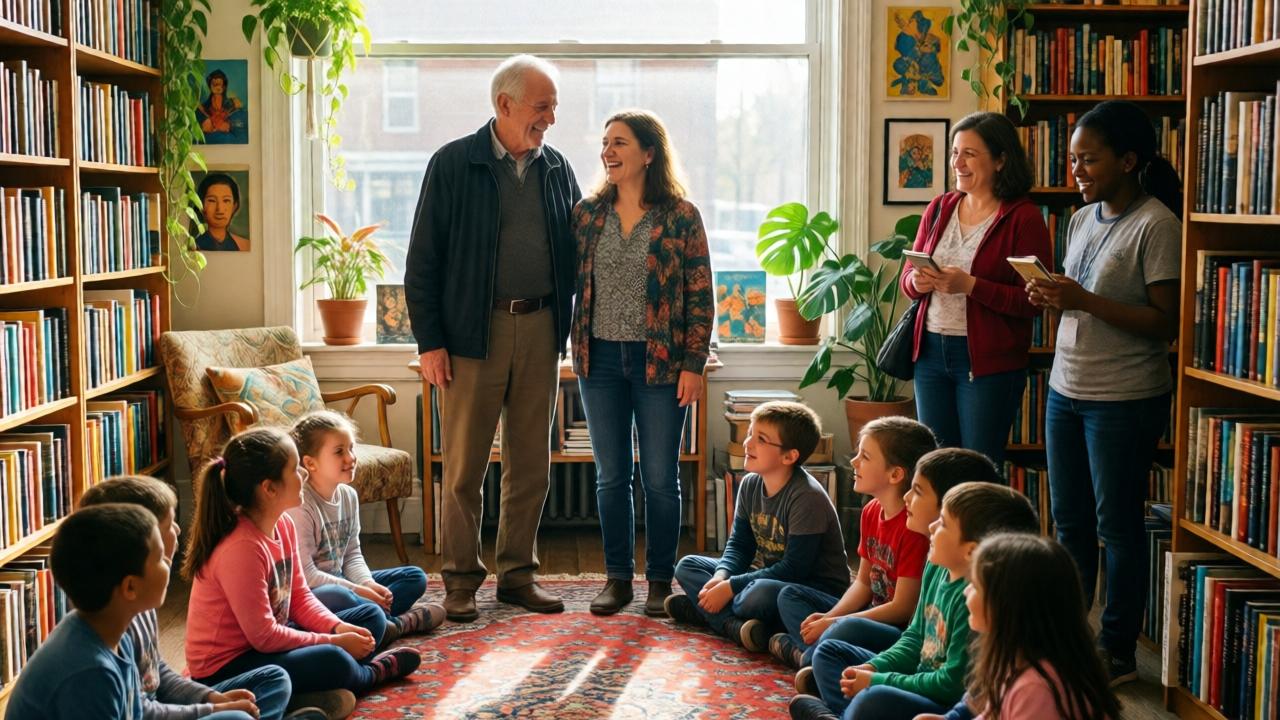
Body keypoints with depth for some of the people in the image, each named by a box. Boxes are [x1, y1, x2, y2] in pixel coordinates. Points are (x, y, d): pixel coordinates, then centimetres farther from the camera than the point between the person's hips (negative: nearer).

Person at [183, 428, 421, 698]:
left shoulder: (283, 525, -1)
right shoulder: (241, 548, -28)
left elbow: (299, 595, 8)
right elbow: (263, 636, -26)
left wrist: (338, 628, -9)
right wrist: (333, 642, -19)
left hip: (267, 641, 10)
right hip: (224, 667, -10)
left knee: (372, 616, 12)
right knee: (331, 661, -31)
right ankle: (373, 673, 1)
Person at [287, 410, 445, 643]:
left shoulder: (348, 495, 5)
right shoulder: (299, 506, -20)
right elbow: (304, 574, -22)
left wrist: (367, 583, -9)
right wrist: (356, 590, -20)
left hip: (341, 581, 9)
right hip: (308, 593, -9)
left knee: (415, 577, 5)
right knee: (335, 598, -42)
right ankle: (397, 621, -19)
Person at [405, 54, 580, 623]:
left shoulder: (557, 170, 9)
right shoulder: (453, 165, -3)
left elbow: (574, 252, 13)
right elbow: (422, 260, -3)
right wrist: (429, 341, -8)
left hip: (540, 328, 4)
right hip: (473, 331, -4)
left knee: (531, 466, 9)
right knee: (465, 466, 2)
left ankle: (517, 574, 22)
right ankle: (460, 581, 14)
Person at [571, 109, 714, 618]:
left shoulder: (681, 216, -4)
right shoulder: (587, 214, 6)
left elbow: (701, 296, -4)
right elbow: (570, 283, 9)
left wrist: (693, 365, -8)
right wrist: (576, 351, 0)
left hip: (660, 362, -3)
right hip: (601, 360, 3)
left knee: (660, 477, 4)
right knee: (611, 476, 9)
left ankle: (660, 581, 17)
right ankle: (617, 577, 20)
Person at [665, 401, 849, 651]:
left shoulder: (807, 497, -24)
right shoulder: (750, 485, 1)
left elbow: (794, 568, -25)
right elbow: (739, 544, 7)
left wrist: (731, 587, -24)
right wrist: (722, 576, -16)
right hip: (766, 576, 9)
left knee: (762, 594, -41)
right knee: (687, 566, 1)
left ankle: (701, 610, -14)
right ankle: (735, 625, -23)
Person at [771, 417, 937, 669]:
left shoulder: (916, 525, -22)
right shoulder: (871, 511, 5)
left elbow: (903, 608, -20)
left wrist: (833, 622, -17)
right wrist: (828, 618, -7)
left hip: (905, 632, -9)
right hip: (873, 615, 10)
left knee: (848, 630, -38)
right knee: (790, 595, 10)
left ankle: (804, 659, -7)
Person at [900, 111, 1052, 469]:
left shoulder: (1024, 218, -9)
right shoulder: (939, 208, 9)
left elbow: (1032, 302, -13)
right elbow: (907, 277, 14)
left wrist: (970, 286, -22)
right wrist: (917, 282, -9)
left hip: (988, 360, -5)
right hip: (930, 352, 5)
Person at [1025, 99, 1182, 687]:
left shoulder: (1156, 225, -12)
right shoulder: (1082, 220, 11)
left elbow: (1167, 323, -16)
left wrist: (1085, 301, -22)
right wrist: (1049, 298, -3)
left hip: (1125, 398, -7)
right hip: (1066, 389, 7)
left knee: (1116, 524, 3)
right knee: (1069, 522, 14)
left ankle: (1117, 650, 16)